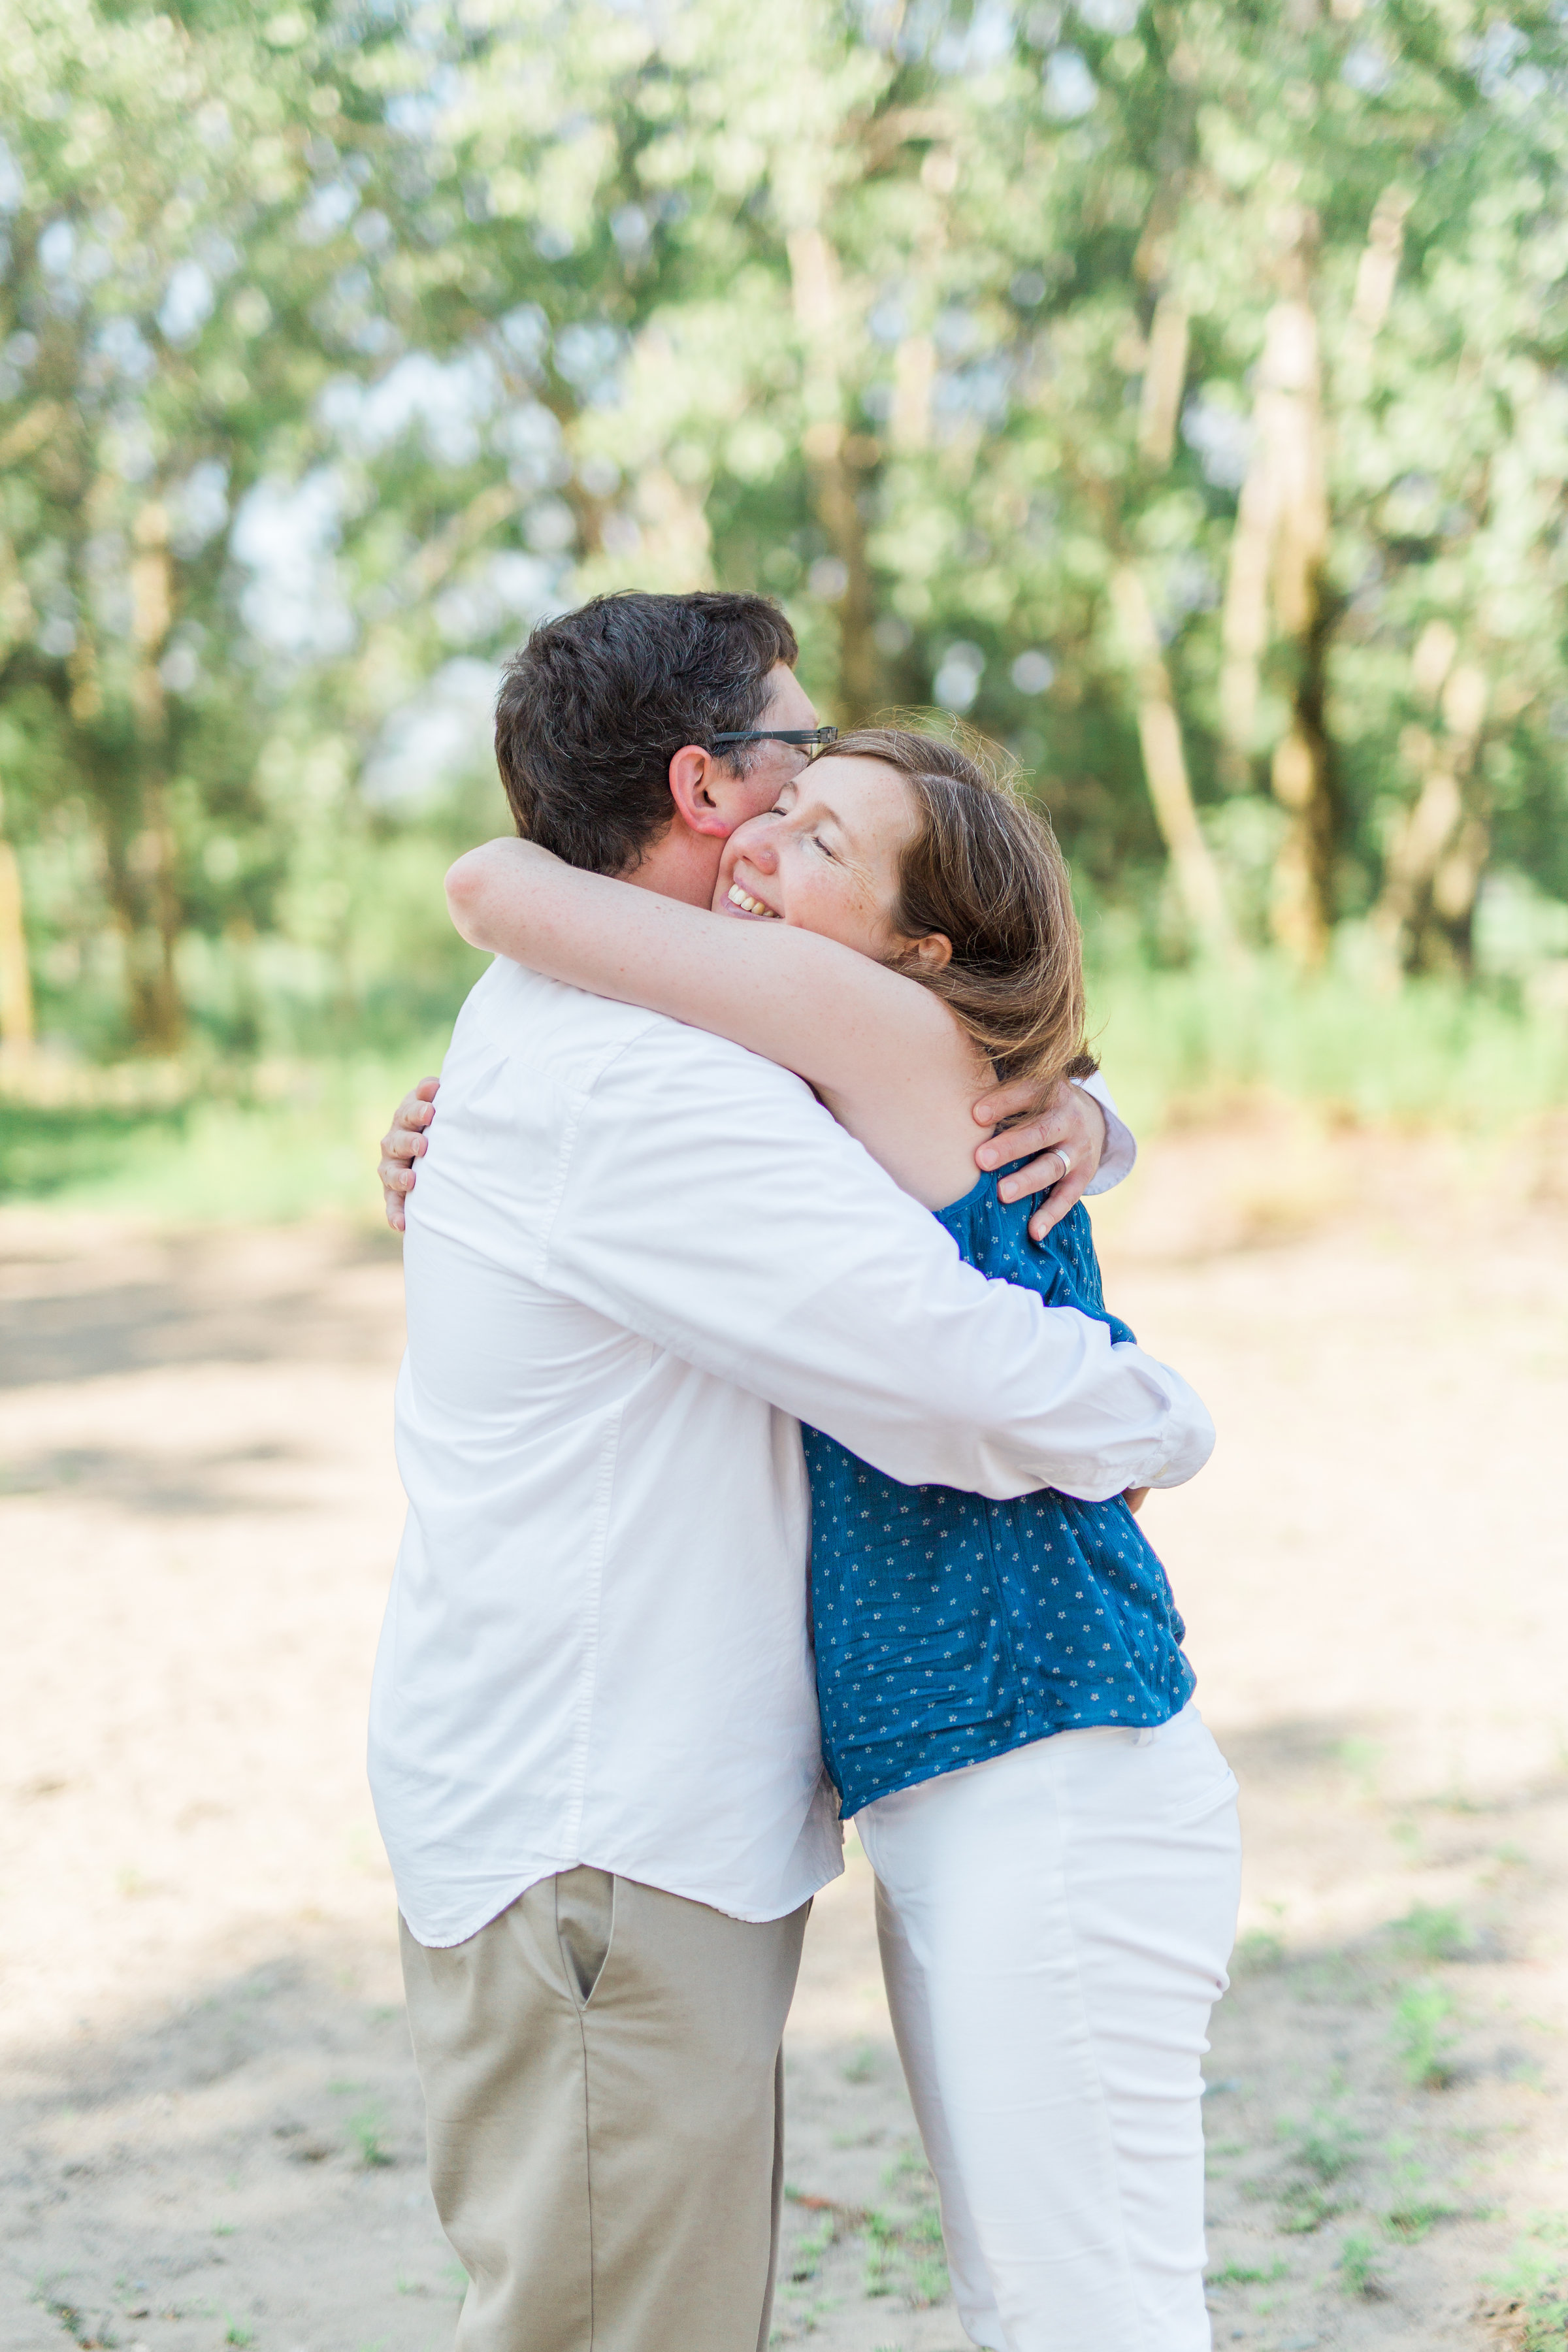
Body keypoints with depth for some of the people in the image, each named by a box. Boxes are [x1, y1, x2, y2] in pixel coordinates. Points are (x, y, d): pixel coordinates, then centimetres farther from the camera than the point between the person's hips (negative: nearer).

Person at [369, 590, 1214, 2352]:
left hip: (632, 1812, 11)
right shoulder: (629, 1084, -20)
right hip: (597, 1846, -11)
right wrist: (1160, 1427, -4)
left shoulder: (579, 1036, 14)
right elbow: (971, 1381, -25)